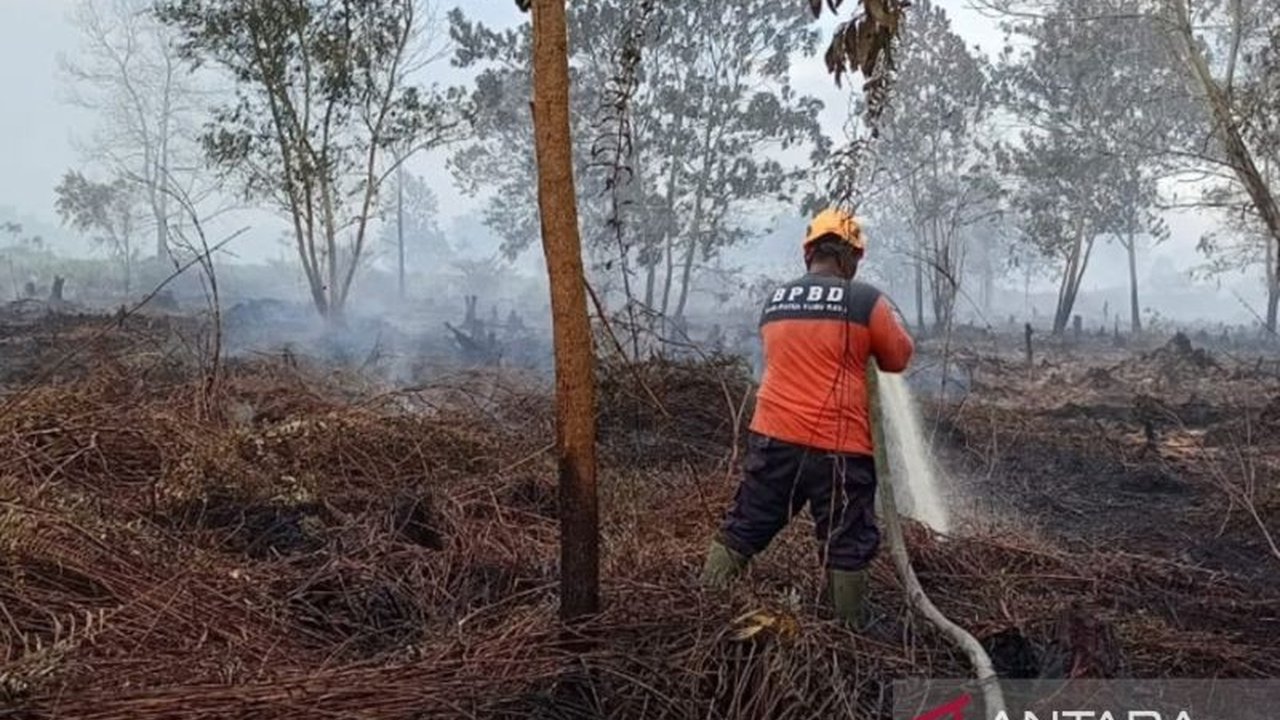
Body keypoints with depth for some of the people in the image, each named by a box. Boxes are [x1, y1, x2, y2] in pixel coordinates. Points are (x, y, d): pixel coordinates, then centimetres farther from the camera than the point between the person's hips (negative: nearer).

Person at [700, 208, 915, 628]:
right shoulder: (866, 301, -6)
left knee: (742, 529, 15)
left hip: (771, 438, 5)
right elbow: (899, 358, 6)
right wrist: (888, 322, 24)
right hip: (837, 447, -4)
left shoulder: (773, 304, 8)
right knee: (846, 546, 8)